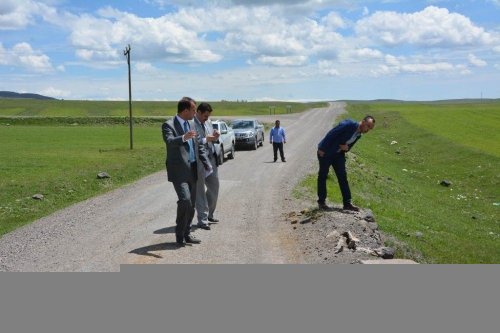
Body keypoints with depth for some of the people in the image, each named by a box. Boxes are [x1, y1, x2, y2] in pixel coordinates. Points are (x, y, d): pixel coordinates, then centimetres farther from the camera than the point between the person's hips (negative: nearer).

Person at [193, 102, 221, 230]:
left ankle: (209, 214, 35)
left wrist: (215, 137, -2)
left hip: (211, 160, 8)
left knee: (214, 188, 17)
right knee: (200, 191, 1)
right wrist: (206, 139, -24)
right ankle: (202, 220, 8)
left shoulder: (208, 122, 12)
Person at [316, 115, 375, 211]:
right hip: (325, 152, -8)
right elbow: (331, 134, -24)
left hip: (338, 154, 8)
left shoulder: (358, 135, 4)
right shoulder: (349, 124, -22)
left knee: (343, 177, 2)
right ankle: (321, 202, 12)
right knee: (323, 176, 2)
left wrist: (346, 148, -11)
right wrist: (322, 149, -23)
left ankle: (347, 203, 4)